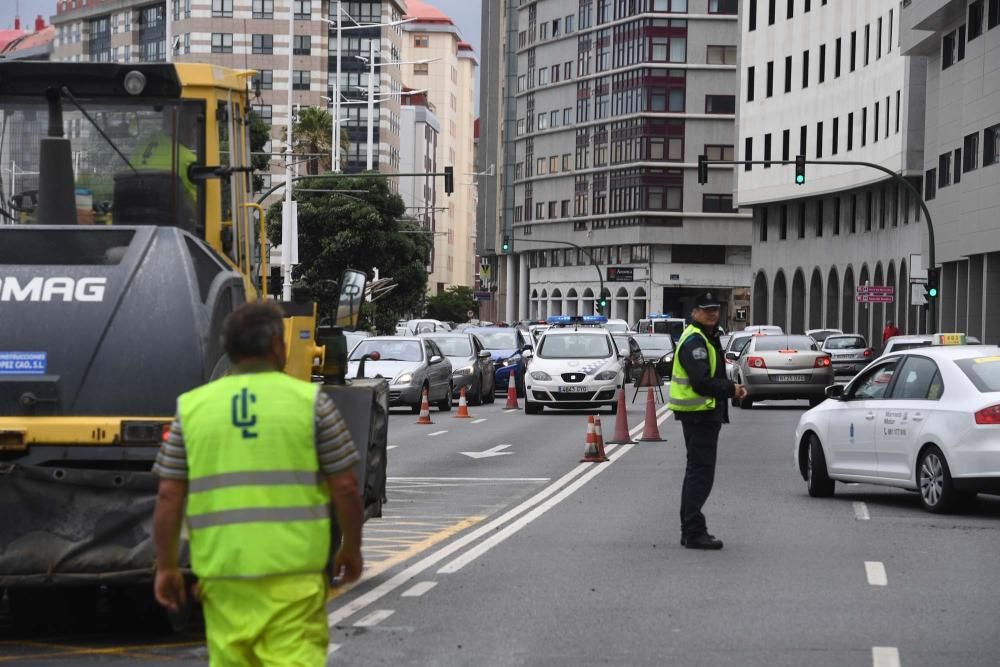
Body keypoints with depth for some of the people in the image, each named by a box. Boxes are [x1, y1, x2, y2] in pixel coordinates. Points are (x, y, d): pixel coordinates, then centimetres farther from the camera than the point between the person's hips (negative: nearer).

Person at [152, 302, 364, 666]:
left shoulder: (192, 406, 6)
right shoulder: (310, 401, 0)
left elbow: (169, 496, 4)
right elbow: (344, 487, 1)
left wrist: (166, 566, 11)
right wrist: (351, 548, 14)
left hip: (222, 569, 3)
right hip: (293, 567, -3)